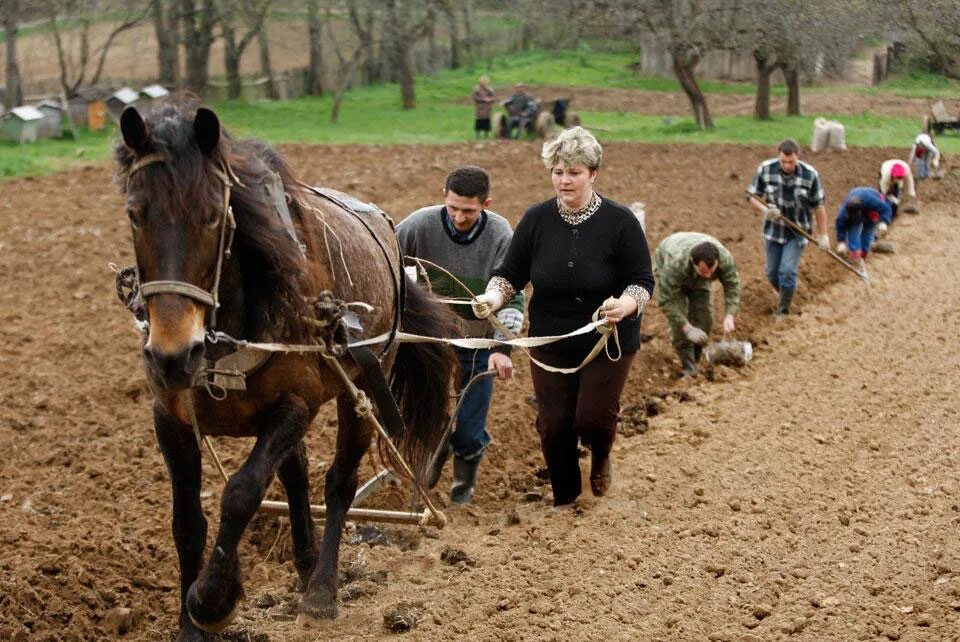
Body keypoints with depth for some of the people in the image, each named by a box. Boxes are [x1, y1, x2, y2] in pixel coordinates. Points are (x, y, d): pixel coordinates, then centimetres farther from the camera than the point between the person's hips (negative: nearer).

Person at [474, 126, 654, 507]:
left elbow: (643, 281, -10)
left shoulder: (620, 222, -12)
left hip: (608, 343, -2)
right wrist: (493, 297, -22)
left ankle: (601, 457, 30)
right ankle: (563, 498, 28)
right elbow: (510, 274, 0)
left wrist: (626, 304, -32)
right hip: (551, 343, 2)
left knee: (593, 418, -8)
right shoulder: (536, 220, -4)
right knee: (554, 425, 4)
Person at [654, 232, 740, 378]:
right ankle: (688, 367, -11)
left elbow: (732, 286, -23)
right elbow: (666, 301, -41)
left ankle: (695, 362, 9)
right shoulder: (676, 263, -47)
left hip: (697, 279, 3)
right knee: (678, 319, -17)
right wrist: (688, 329, -43)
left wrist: (729, 315, -36)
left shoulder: (725, 258, -37)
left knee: (704, 317, -6)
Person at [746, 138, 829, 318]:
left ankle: (783, 313, 6)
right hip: (773, 230, 2)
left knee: (787, 272, -11)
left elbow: (818, 206, -6)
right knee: (772, 273, 11)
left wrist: (823, 235, -2)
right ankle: (786, 296, 41)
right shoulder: (765, 169, -14)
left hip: (797, 233, -2)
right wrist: (765, 210, -25)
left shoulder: (810, 175, -17)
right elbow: (752, 196, -4)